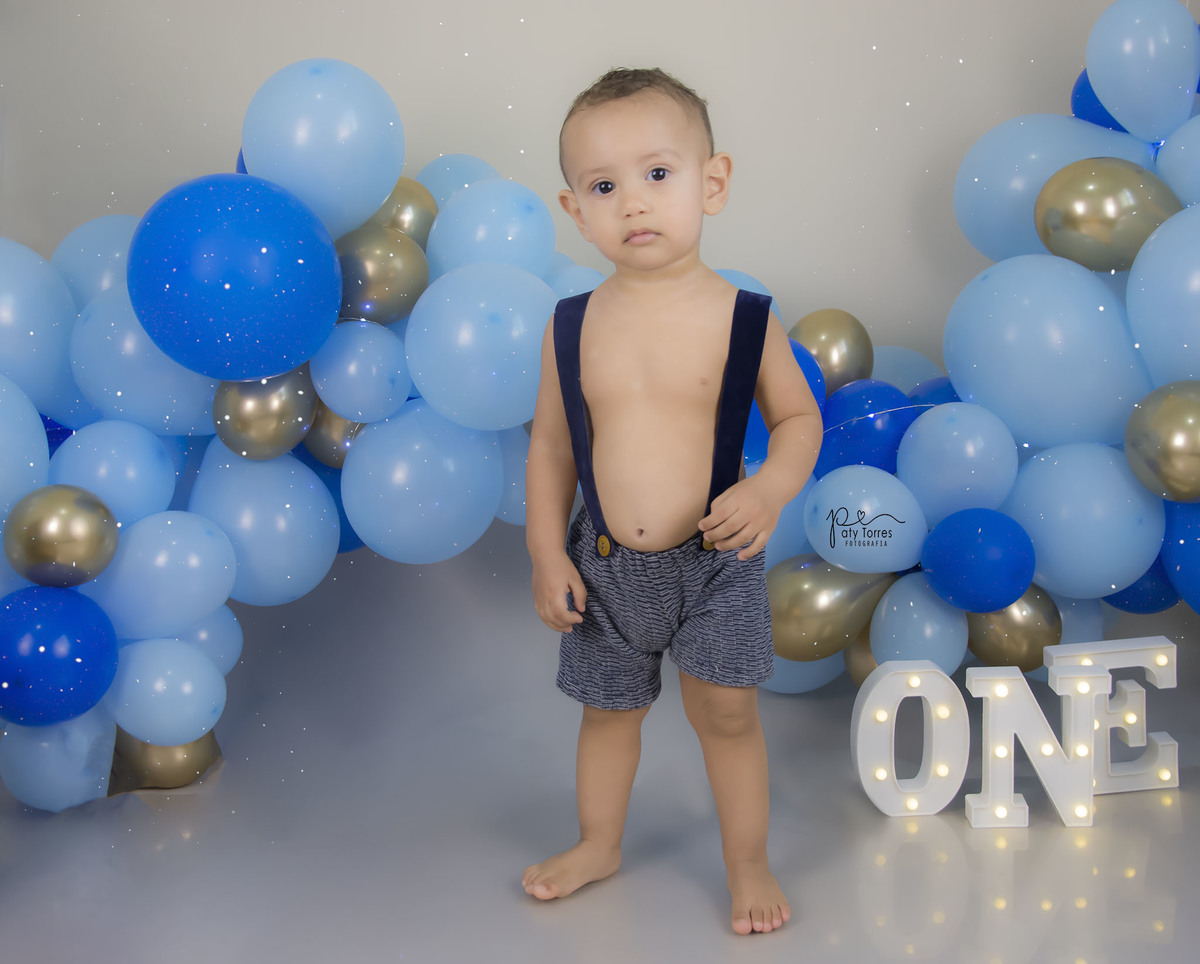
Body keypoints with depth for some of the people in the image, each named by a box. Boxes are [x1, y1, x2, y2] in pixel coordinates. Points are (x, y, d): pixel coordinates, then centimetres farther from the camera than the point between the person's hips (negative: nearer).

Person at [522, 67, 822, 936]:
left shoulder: (743, 320, -13)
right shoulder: (572, 327, -7)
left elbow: (799, 417, -2)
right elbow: (551, 445, 2)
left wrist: (772, 488, -21)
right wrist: (547, 552, 0)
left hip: (713, 557, -2)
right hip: (606, 564, 3)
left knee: (726, 711, 3)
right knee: (609, 707, 20)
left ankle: (748, 862, 26)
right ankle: (599, 844, 42)